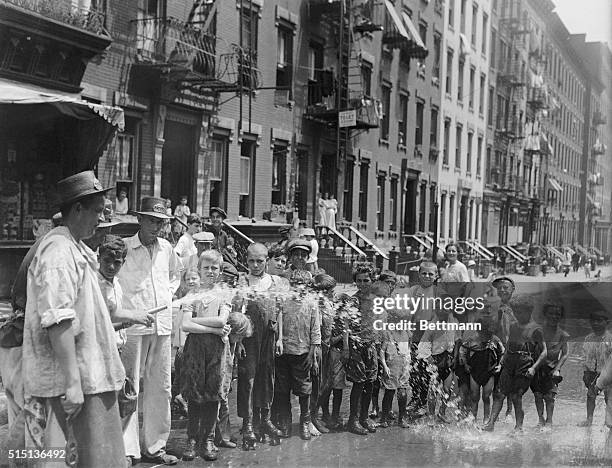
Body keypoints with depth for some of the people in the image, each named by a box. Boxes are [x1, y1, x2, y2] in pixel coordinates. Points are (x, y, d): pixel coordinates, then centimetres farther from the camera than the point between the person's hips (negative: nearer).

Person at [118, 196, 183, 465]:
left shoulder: (166, 248, 11)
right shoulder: (123, 248, -7)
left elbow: (177, 271, 31)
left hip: (162, 326, 6)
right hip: (133, 326, -6)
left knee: (160, 387, 10)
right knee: (129, 388, -5)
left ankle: (155, 445, 20)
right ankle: (127, 450, 1)